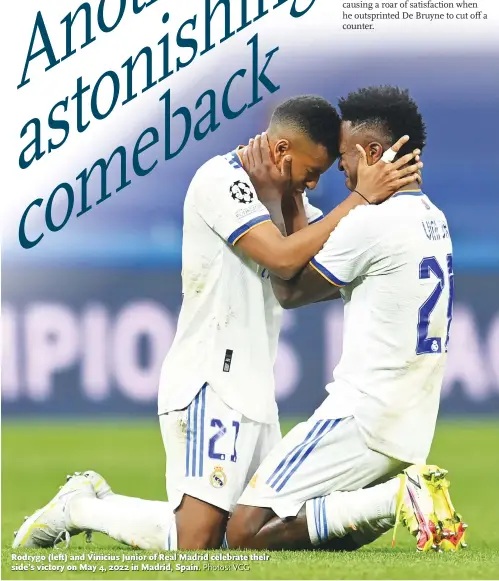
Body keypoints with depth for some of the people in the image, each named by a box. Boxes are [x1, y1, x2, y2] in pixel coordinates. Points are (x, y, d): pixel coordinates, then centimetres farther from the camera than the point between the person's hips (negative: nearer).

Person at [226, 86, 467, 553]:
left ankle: (395, 500, -17)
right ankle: (401, 494, -1)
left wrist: (273, 198, 3)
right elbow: (323, 279, 19)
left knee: (245, 533, -10)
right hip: (410, 430, 9)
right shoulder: (432, 219, 13)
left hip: (361, 422, -9)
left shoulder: (373, 220, -16)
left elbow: (290, 290, -3)